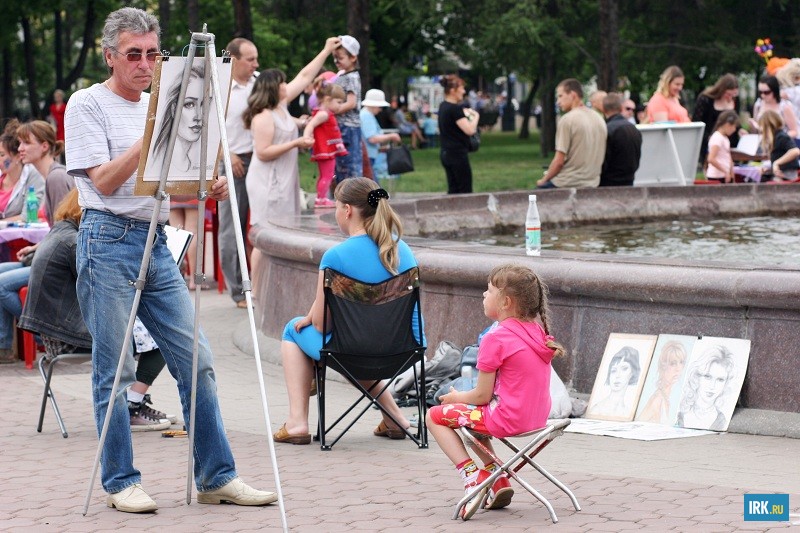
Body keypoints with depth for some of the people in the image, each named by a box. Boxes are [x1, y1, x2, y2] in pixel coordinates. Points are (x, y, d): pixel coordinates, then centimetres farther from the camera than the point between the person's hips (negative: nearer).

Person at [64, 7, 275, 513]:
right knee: (114, 370, -2)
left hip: (156, 241, 7)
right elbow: (103, 181, -11)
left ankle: (217, 476, 8)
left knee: (196, 360, 2)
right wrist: (148, 138, -18)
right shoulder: (87, 104, -3)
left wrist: (207, 188, 1)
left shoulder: (160, 106, 17)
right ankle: (121, 481, 8)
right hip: (109, 241, -6)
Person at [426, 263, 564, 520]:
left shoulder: (496, 339, -17)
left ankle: (473, 477, -4)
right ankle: (498, 481, 23)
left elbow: (482, 396, -13)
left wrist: (456, 397, 8)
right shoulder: (537, 332, 7)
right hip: (537, 417, 9)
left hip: (508, 419, -9)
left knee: (435, 416, 6)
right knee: (471, 415, 32)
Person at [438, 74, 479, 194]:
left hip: (445, 152, 9)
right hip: (458, 153, -9)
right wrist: (475, 116, -4)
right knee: (465, 189, -3)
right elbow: (470, 130, -22)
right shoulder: (455, 109, -17)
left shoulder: (443, 106, 10)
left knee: (453, 189, 9)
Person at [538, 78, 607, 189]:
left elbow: (559, 161, -15)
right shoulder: (600, 119, 10)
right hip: (592, 183, 7)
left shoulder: (567, 120, -12)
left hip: (568, 184, -7)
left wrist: (544, 180, -1)